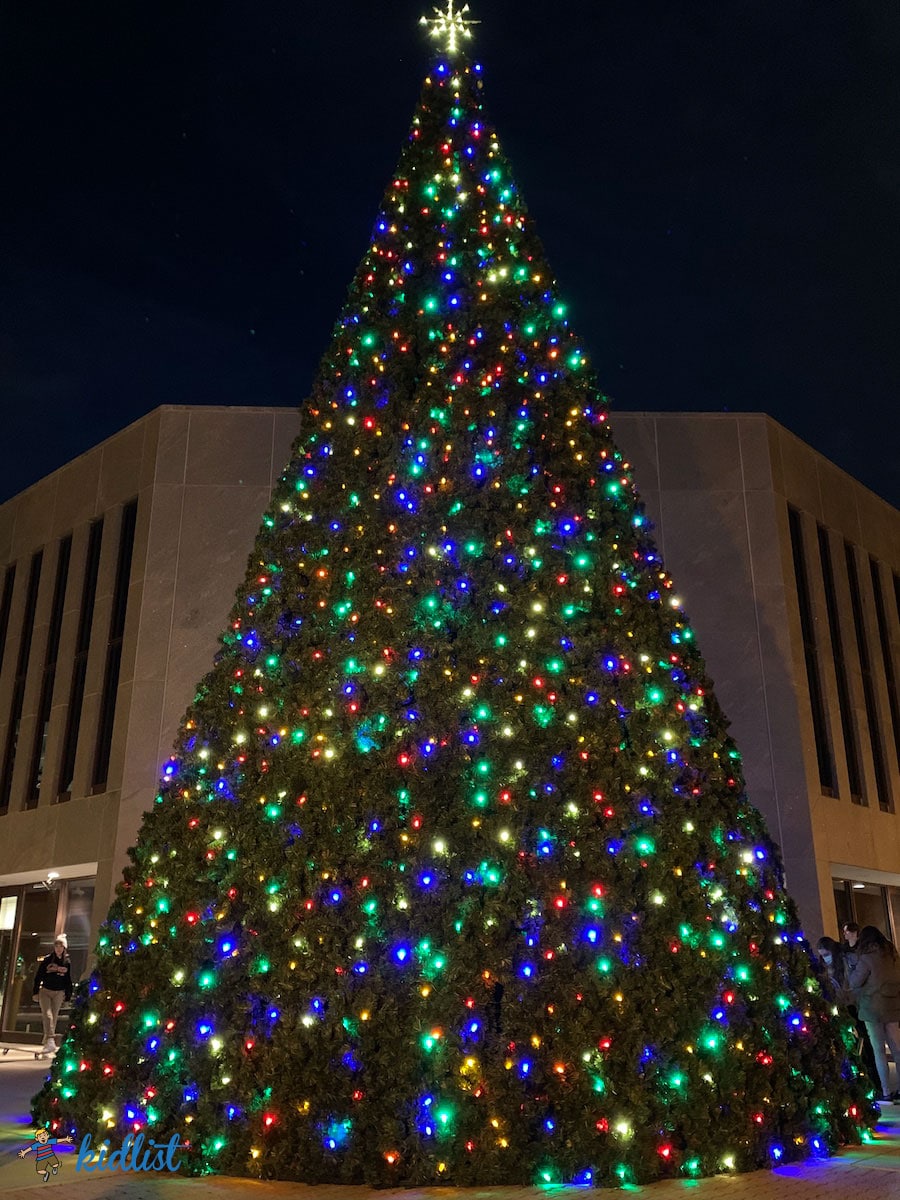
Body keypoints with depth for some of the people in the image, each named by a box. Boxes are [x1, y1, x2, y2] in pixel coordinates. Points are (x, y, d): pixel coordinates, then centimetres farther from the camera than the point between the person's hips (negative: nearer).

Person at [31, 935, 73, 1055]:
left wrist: (68, 995, 7)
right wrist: (36, 992, -3)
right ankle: (50, 1041, -24)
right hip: (45, 991, -2)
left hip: (59, 993, 2)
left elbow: (68, 980, 9)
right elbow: (38, 976, 1)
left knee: (54, 1017, 4)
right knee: (47, 1015, -16)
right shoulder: (47, 960, -1)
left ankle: (47, 1041, 16)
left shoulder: (67, 963, 4)